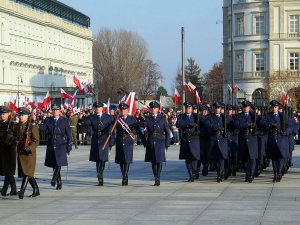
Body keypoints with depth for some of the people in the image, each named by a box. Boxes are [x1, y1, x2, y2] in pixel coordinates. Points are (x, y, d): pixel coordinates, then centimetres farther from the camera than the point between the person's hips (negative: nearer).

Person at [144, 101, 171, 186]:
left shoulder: (162, 118, 5)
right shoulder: (147, 118, 8)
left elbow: (167, 132, 6)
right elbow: (145, 129, -3)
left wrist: (167, 144, 0)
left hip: (160, 142, -2)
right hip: (151, 142, 2)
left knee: (159, 161, -10)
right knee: (153, 161, 6)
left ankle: (158, 179, -11)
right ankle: (156, 178, 17)